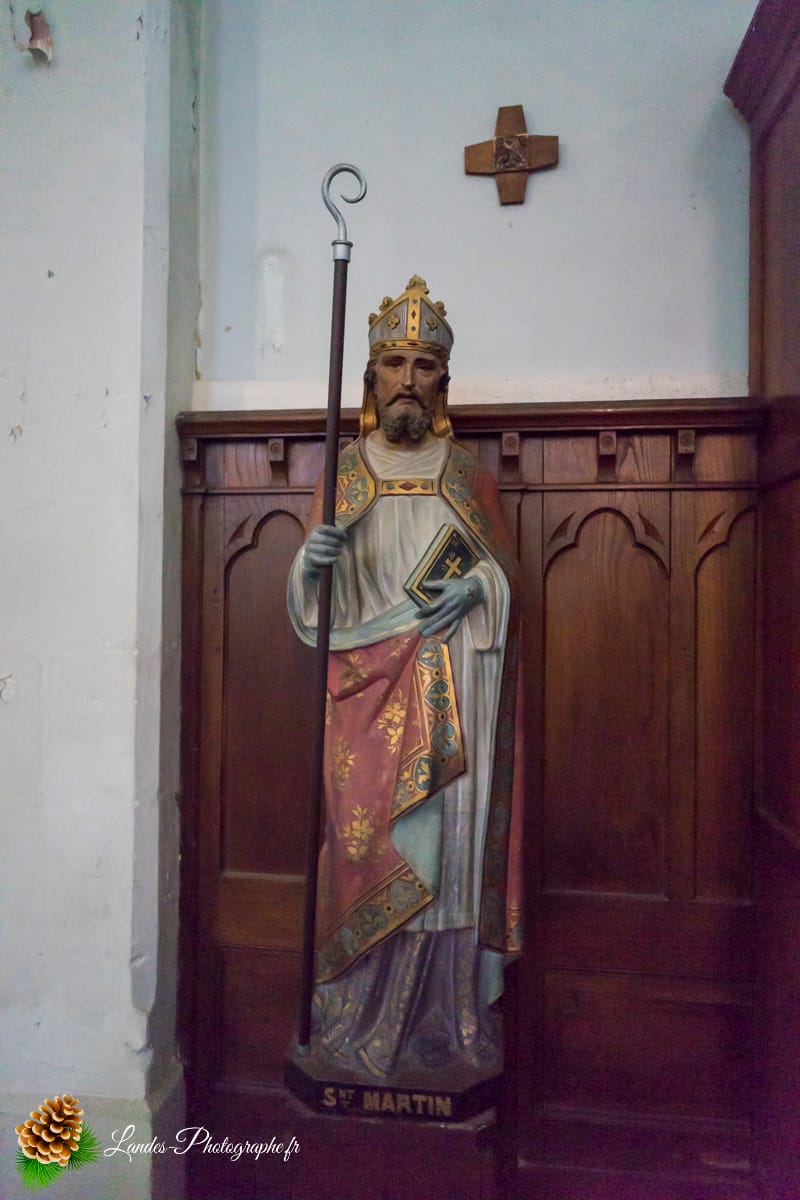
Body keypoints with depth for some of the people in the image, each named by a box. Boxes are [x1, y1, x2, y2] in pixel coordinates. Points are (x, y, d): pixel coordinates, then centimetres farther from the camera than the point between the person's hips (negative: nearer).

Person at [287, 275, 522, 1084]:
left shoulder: (471, 482, 10)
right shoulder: (339, 478, 10)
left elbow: (506, 576, 12)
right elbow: (308, 604, 7)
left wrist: (477, 585, -10)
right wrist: (313, 559, -14)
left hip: (455, 697, 1)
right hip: (367, 692, 0)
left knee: (450, 848, 2)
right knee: (367, 843, -1)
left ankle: (448, 1019, 19)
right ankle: (358, 1017, 17)